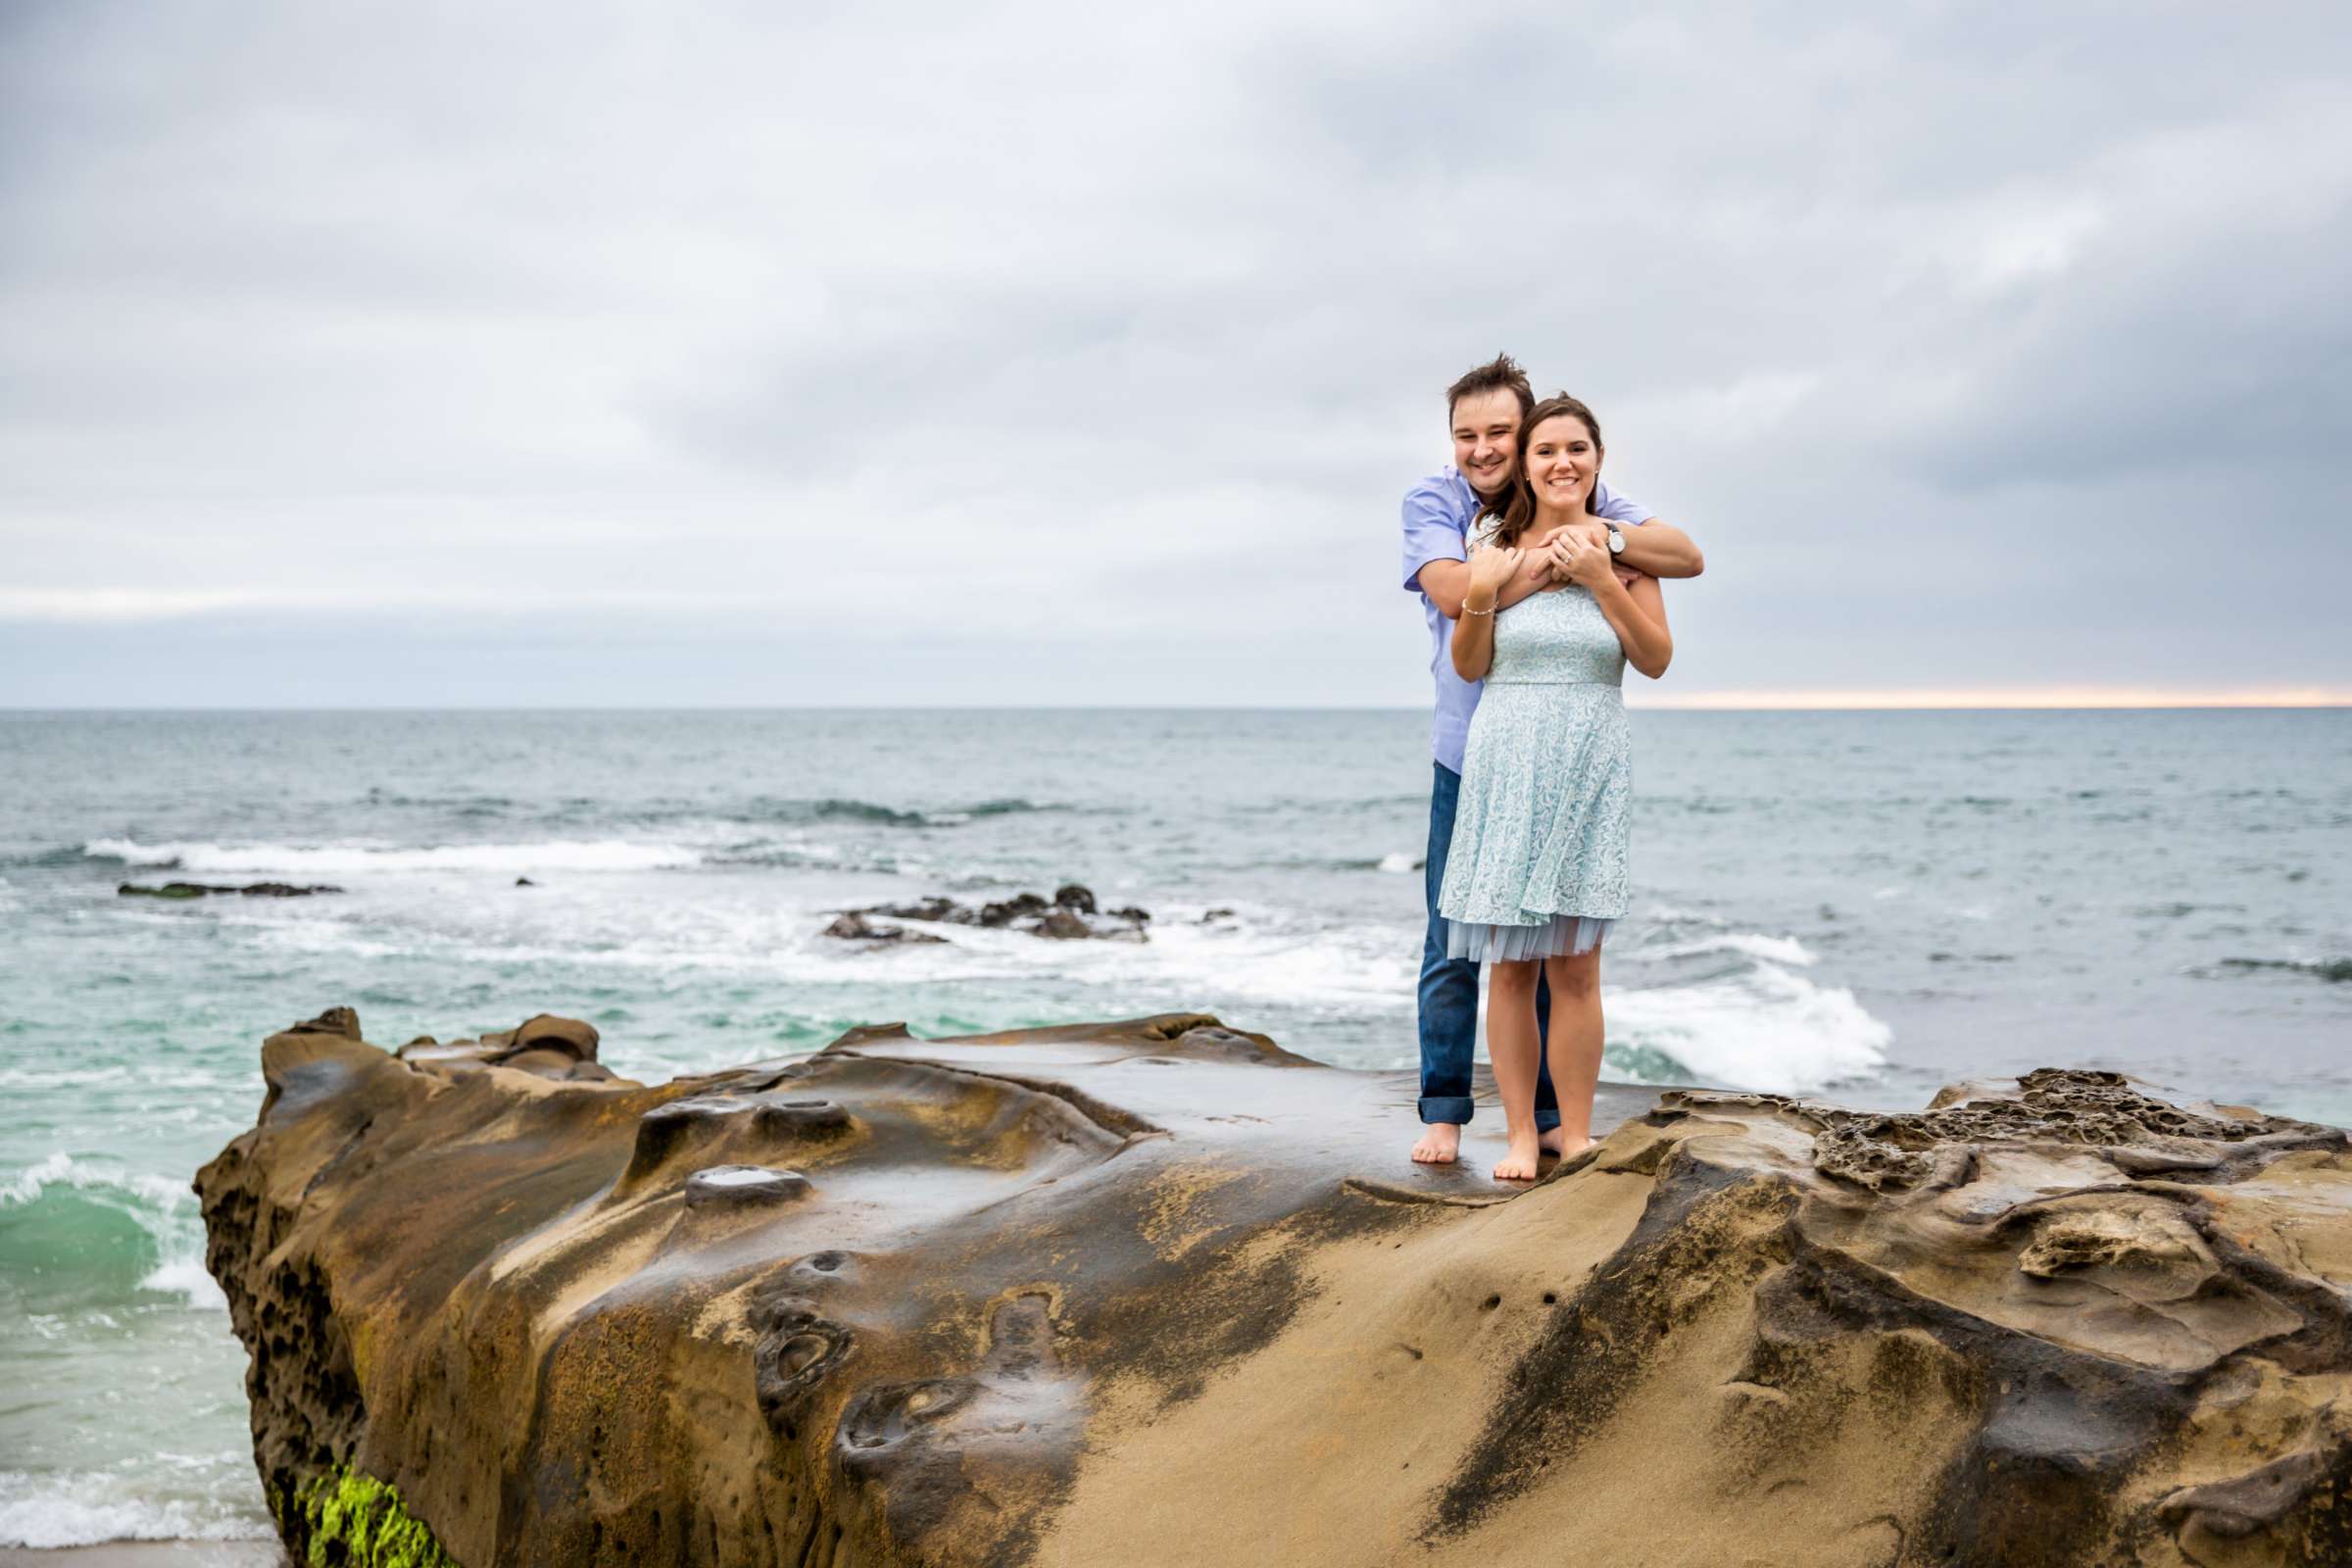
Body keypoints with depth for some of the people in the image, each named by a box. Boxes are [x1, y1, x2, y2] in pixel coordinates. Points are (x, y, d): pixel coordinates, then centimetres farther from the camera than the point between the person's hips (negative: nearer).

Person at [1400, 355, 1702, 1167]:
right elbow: (1455, 592, -24)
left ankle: (1552, 1113, 17)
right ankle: (1443, 1112, 12)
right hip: (1468, 757, -1)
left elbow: (1688, 557, -10)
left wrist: (1607, 538, -27)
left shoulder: (1580, 499, -1)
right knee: (1454, 946, 2)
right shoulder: (1432, 501, -6)